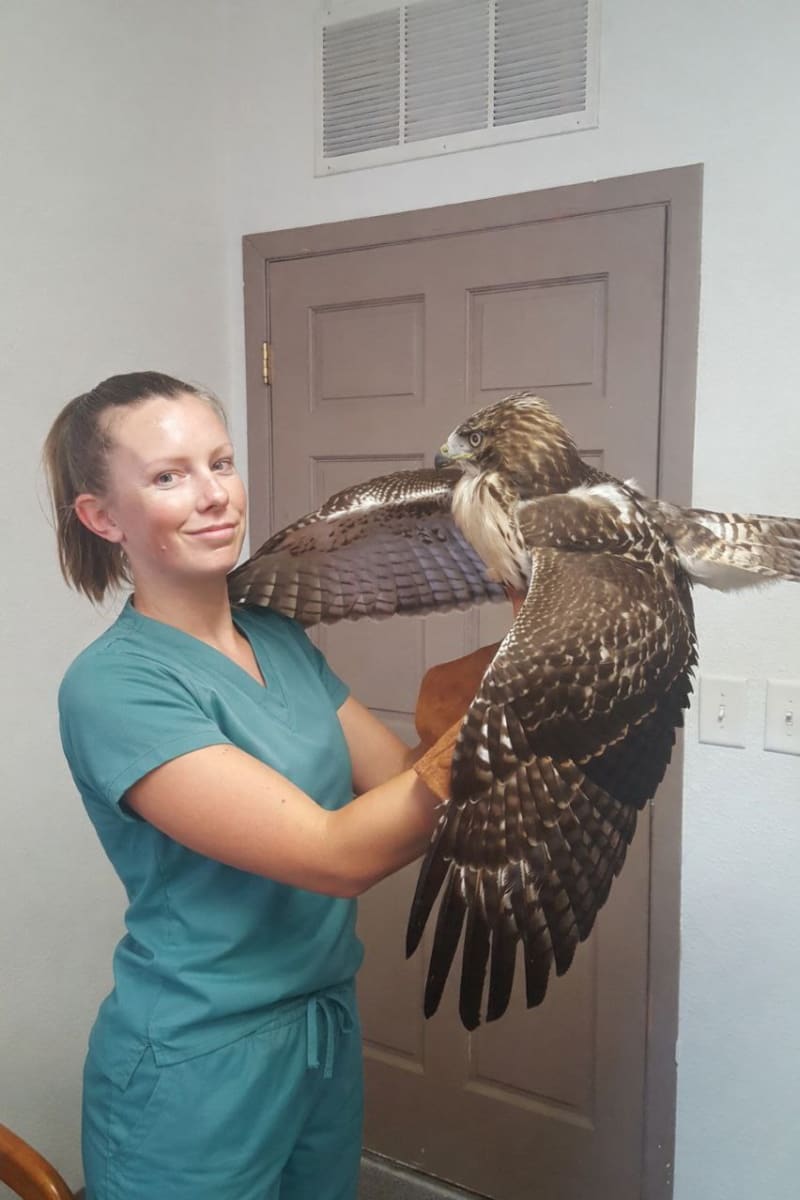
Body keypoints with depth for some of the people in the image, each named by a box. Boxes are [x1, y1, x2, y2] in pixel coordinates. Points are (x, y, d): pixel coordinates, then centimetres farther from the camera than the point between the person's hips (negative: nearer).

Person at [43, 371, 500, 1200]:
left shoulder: (281, 637, 1)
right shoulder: (112, 686, -22)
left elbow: (405, 783, -2)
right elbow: (338, 854, -28)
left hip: (329, 1030, 7)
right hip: (196, 1069, -6)